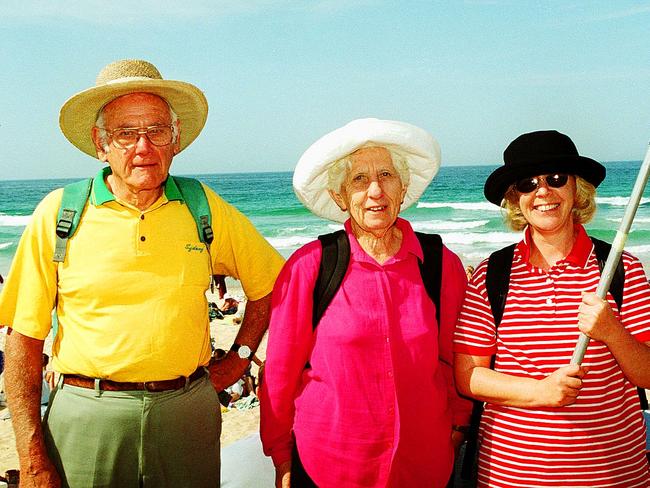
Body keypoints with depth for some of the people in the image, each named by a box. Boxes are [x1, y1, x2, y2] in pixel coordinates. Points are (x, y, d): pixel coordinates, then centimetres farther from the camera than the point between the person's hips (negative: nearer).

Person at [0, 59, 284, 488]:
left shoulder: (205, 208, 0)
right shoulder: (57, 214, -4)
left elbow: (271, 281, 14)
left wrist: (240, 357, 9)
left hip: (188, 414, 2)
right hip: (86, 417, -1)